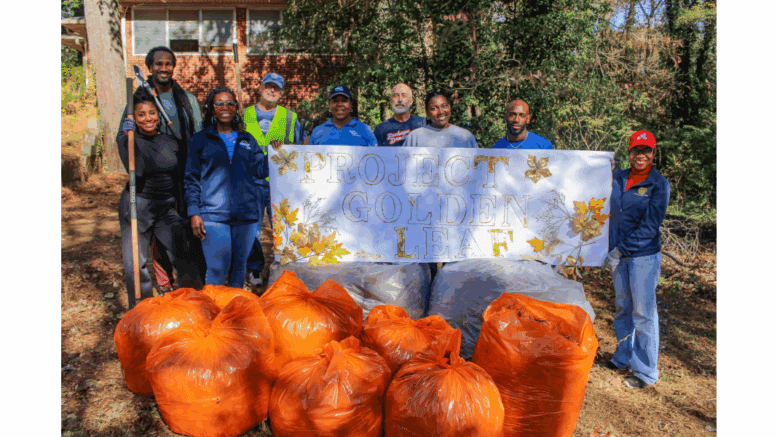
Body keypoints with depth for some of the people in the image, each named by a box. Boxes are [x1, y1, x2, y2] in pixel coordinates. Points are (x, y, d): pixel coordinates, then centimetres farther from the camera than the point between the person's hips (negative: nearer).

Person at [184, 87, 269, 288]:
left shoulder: (247, 139, 16)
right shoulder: (200, 140, 9)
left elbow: (260, 170, 9)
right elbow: (191, 179, 6)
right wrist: (194, 213, -3)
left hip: (245, 214, 3)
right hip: (213, 214, -3)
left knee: (239, 266, 10)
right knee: (217, 268, -10)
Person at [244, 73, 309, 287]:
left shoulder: (290, 117, 12)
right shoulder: (245, 115, 12)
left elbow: (303, 147, 18)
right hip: (252, 181, 1)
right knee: (251, 228, 2)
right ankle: (254, 270, 16)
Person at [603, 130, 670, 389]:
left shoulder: (659, 184, -8)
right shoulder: (618, 178, 7)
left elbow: (650, 226, -14)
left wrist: (621, 250, -17)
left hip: (644, 256, -5)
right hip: (618, 255, 5)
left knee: (643, 313, -1)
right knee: (622, 308, 16)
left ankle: (646, 372, 11)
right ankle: (623, 357, 32)